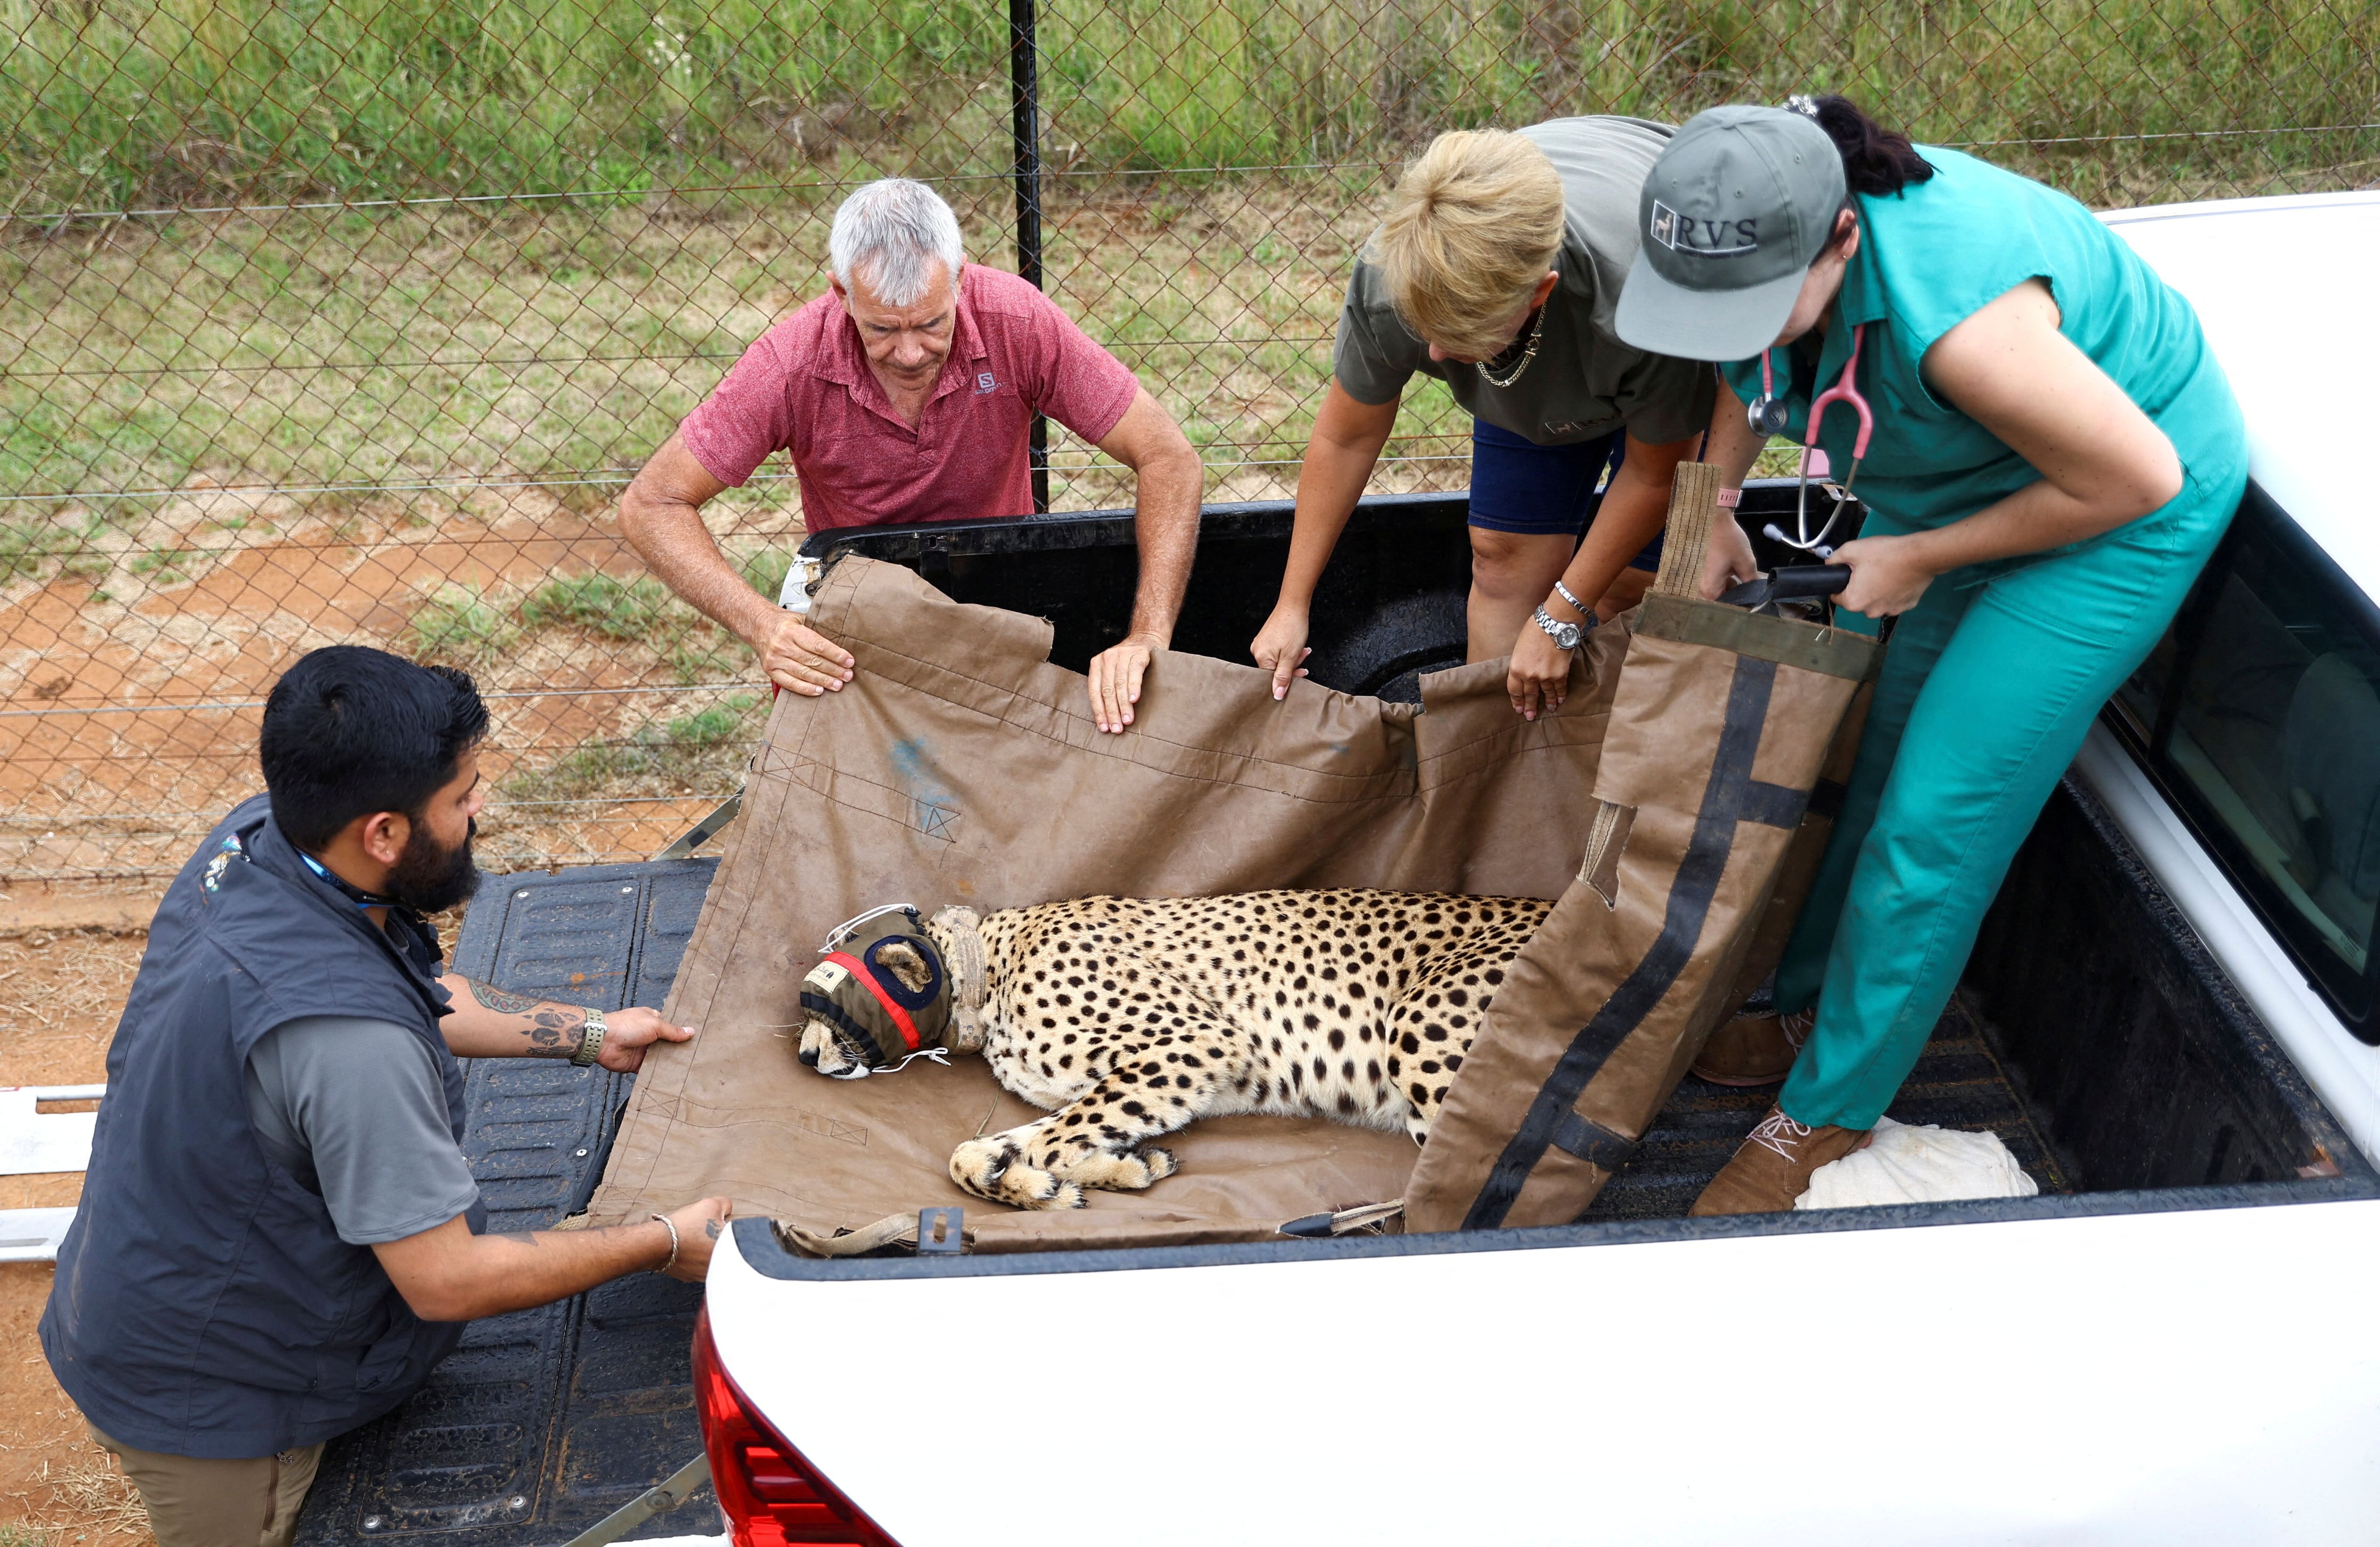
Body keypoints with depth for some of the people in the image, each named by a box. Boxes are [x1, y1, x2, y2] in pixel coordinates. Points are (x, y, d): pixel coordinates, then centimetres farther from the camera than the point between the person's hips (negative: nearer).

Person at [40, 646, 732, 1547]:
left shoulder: (256, 837, -11)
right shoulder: (347, 1038, -39)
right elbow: (449, 1282, -28)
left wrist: (588, 1035, 9)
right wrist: (667, 1245, -17)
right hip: (209, 1397, -8)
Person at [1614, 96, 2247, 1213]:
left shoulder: (1954, 314, -43)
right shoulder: (1759, 250, -19)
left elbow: (2134, 475, -28)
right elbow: (1742, 368, 8)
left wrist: (1920, 558, -19)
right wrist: (1712, 513, -2)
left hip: (2119, 506, -7)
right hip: (1947, 484, 8)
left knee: (1937, 815, -7)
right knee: (1865, 755, 13)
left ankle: (1829, 1110, 8)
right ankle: (1809, 1010, 33)